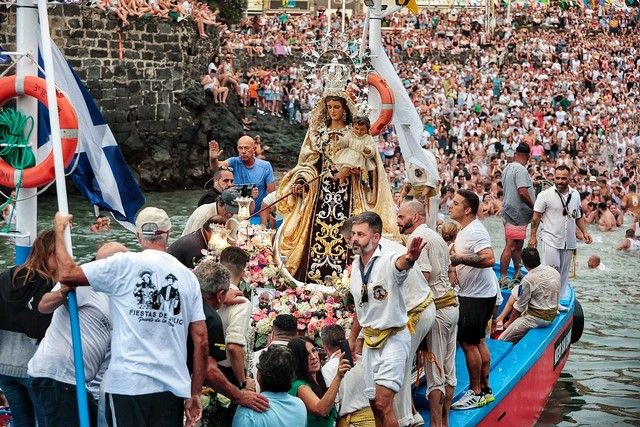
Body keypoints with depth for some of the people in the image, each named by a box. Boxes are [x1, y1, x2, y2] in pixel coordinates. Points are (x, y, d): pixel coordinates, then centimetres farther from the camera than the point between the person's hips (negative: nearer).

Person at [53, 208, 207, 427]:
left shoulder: (124, 264, -2)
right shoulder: (188, 276, 9)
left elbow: (67, 274, 1)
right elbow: (201, 340, 6)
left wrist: (60, 228, 16)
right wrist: (195, 393, 12)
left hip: (129, 383, -3)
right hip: (173, 385, 3)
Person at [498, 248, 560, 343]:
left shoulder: (528, 280, -20)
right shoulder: (554, 271, 0)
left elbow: (519, 307, -12)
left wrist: (509, 322, 5)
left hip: (537, 318, -9)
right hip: (552, 315, 9)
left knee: (502, 341, -6)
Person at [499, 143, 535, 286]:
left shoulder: (507, 168, 13)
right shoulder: (521, 170, -17)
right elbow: (522, 192, -26)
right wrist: (534, 207, -13)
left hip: (510, 211, 10)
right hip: (517, 214, -10)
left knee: (518, 246, 19)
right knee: (511, 246, -9)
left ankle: (517, 274, 29)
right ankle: (503, 279, -9)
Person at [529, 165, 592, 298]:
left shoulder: (575, 195, 9)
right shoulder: (545, 194, -7)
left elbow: (579, 216, 18)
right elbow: (536, 217, -4)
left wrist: (585, 232, 7)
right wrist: (533, 236, -7)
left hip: (569, 242, 5)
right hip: (551, 241, -5)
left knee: (564, 273, 10)